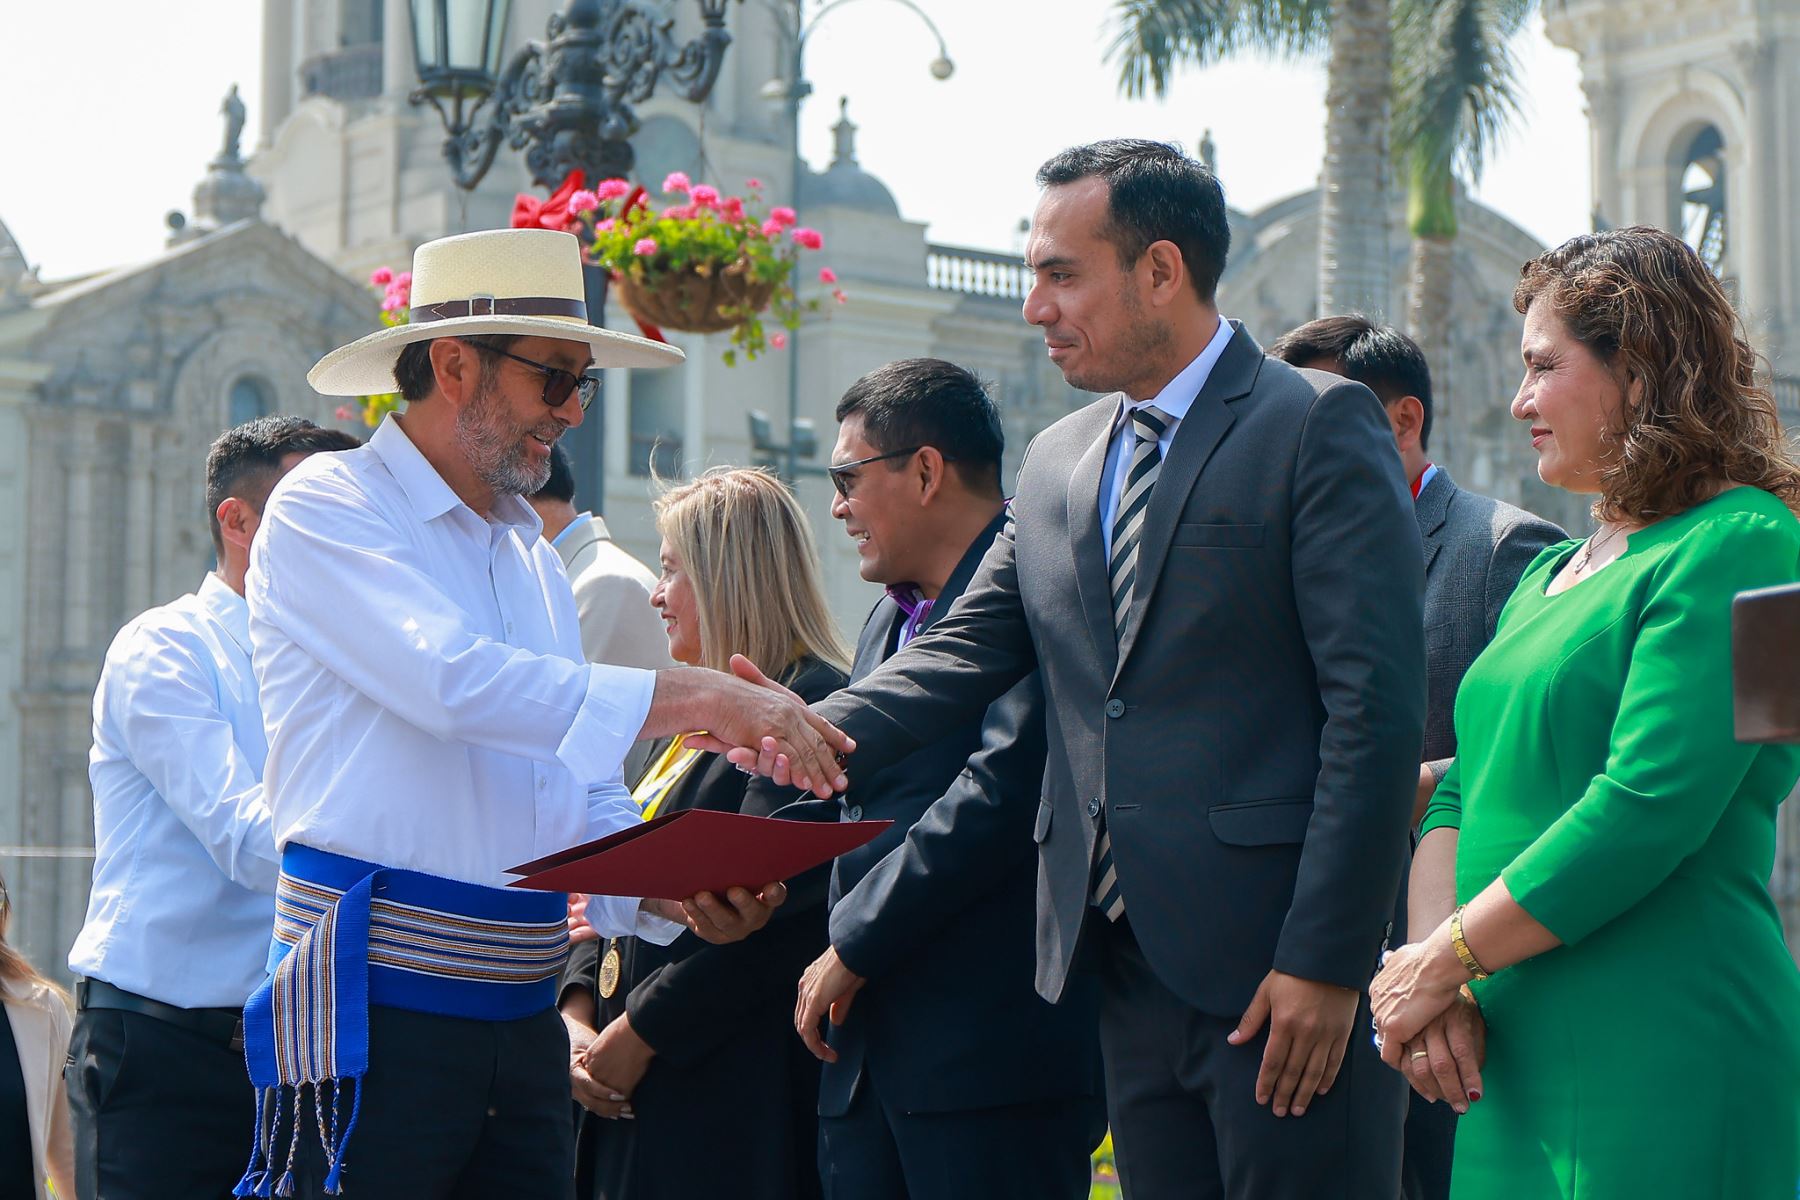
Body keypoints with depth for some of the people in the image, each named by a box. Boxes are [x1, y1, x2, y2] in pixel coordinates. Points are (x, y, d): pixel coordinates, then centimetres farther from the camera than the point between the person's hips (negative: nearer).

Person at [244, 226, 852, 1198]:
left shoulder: (535, 559, 19)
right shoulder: (326, 509, -5)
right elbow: (455, 679, -22)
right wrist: (694, 699, -23)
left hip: (525, 1017, 7)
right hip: (374, 1017, -7)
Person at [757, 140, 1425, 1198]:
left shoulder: (1319, 427, -6)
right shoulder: (1057, 463, 16)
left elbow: (1376, 705, -12)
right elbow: (967, 652, 12)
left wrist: (1325, 960, -17)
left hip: (1277, 967, -6)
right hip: (1131, 967, 7)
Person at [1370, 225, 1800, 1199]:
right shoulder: (1550, 575, 19)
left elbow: (1649, 809, -19)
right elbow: (1464, 791, 14)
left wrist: (1441, 964, -12)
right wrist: (1433, 977, -5)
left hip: (1656, 1073, -8)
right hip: (1516, 1061, 8)